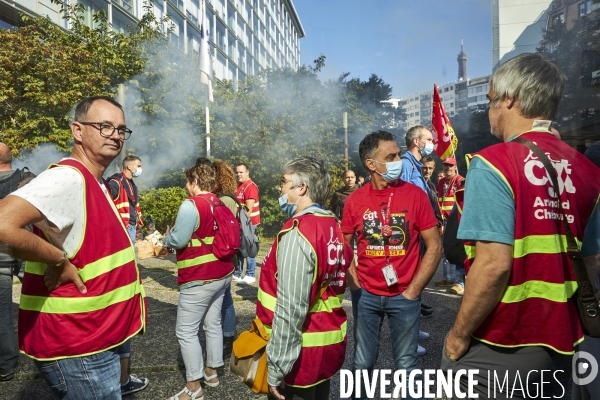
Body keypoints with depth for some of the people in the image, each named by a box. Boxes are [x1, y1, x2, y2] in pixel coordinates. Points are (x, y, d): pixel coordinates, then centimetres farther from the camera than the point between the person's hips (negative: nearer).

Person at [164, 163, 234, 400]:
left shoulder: (191, 205, -17)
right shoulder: (221, 204, 6)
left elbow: (178, 240, -19)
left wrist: (166, 238, 3)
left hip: (200, 278, -8)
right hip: (223, 273, 8)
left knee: (186, 331, 4)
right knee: (213, 324, 19)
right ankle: (212, 372, 33)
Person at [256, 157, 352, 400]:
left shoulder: (297, 233, -22)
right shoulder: (333, 227, 2)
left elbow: (290, 309, -24)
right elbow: (326, 287, 8)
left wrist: (276, 367, -16)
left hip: (303, 352, -7)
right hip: (330, 342, 8)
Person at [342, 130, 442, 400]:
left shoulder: (415, 195, -8)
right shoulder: (355, 200, -4)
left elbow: (434, 246, -5)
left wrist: (414, 290, -7)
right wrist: (354, 286, -2)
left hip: (404, 296, -1)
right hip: (365, 295, 1)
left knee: (406, 365, 14)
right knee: (362, 363, 16)